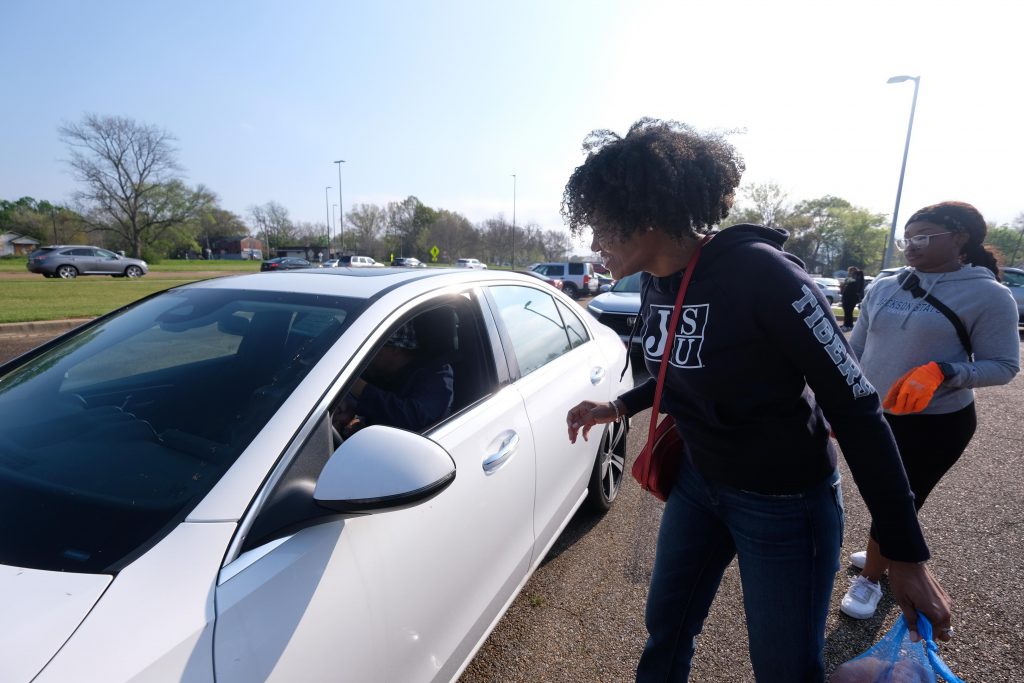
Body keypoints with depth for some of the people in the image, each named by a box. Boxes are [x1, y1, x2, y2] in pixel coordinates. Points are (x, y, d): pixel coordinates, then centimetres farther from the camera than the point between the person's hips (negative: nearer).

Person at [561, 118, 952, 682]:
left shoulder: (760, 272, -25)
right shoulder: (654, 282, -4)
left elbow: (855, 409, -20)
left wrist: (907, 556, -16)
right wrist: (618, 408, 2)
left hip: (784, 503, -6)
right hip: (697, 481, 6)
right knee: (665, 626, 20)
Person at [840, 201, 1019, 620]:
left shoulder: (988, 295, -10)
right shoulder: (883, 289, 1)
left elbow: (1004, 365, -10)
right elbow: (854, 350, 8)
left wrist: (940, 373, -27)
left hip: (935, 425, -4)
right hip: (873, 416, 4)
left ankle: (870, 579, 28)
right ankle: (884, 554, 43)